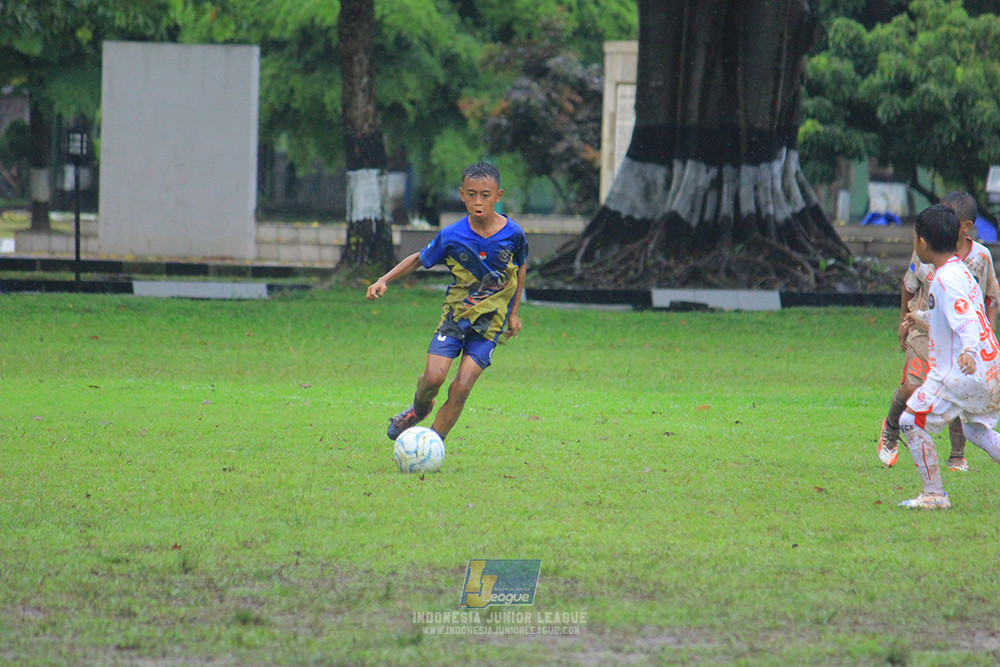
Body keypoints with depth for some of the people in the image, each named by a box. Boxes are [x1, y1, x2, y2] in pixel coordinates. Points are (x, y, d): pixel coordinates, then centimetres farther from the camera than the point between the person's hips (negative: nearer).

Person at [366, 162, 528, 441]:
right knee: (434, 377, -15)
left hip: (490, 322, 0)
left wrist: (514, 313, 13)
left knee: (461, 388, -12)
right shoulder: (451, 236, -10)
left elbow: (520, 268, 12)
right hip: (455, 313, 0)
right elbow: (419, 259, 6)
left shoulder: (513, 233, -8)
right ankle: (419, 408, 21)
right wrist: (384, 280, -7)